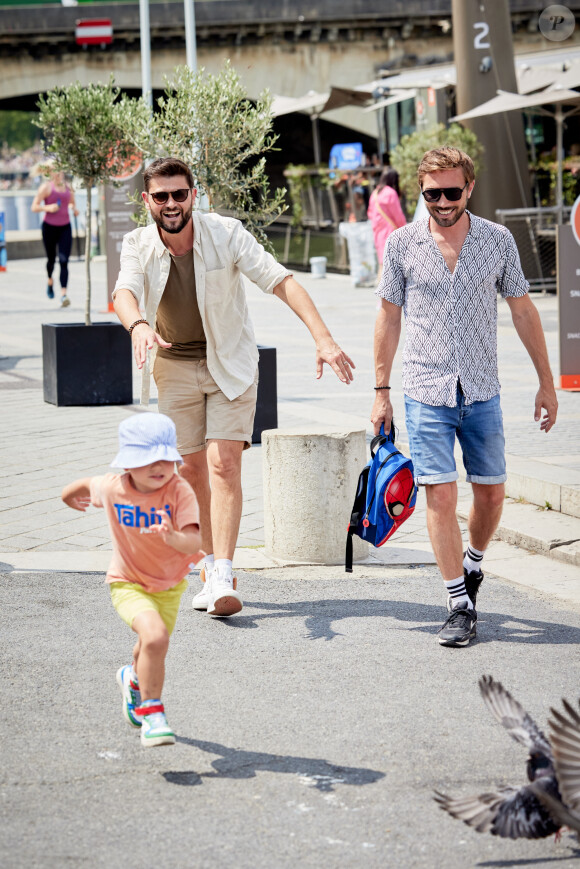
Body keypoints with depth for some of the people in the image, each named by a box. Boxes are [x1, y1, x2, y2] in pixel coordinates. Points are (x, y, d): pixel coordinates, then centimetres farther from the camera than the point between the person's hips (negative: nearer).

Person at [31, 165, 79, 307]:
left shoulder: (68, 187, 8)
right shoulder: (46, 187, -5)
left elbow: (72, 203, 25)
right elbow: (34, 207, -5)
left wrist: (74, 209, 2)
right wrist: (47, 207, -23)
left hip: (65, 227, 2)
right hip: (49, 226, -2)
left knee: (64, 261, -11)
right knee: (51, 258, 10)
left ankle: (63, 294, -19)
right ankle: (50, 281, 43)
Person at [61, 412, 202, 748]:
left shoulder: (180, 491, -26)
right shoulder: (112, 488, -21)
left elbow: (194, 544, -36)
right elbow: (89, 484, 5)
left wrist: (173, 537, -57)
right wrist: (70, 493, 27)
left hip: (170, 586, 2)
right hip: (128, 584, -2)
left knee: (151, 648, 24)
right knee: (155, 636, -28)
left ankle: (133, 679, 61)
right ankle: (151, 712, -12)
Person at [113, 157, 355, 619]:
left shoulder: (226, 234, -18)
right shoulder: (139, 245, -11)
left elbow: (281, 281, -25)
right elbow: (125, 291, -29)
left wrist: (324, 339, -37)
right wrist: (138, 326, -53)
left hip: (231, 363, -3)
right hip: (175, 367, 3)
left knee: (224, 465, -14)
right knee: (193, 470, 8)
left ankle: (223, 577, -19)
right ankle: (213, 564, 23)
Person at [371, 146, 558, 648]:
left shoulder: (498, 240, 0)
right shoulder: (402, 244, -2)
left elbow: (522, 311, 8)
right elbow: (389, 318, 6)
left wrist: (546, 381, 9)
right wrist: (381, 390, 5)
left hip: (482, 393, 2)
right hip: (426, 393, -2)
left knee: (491, 493, 8)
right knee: (440, 495, -8)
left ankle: (473, 564, 37)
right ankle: (461, 605, -1)